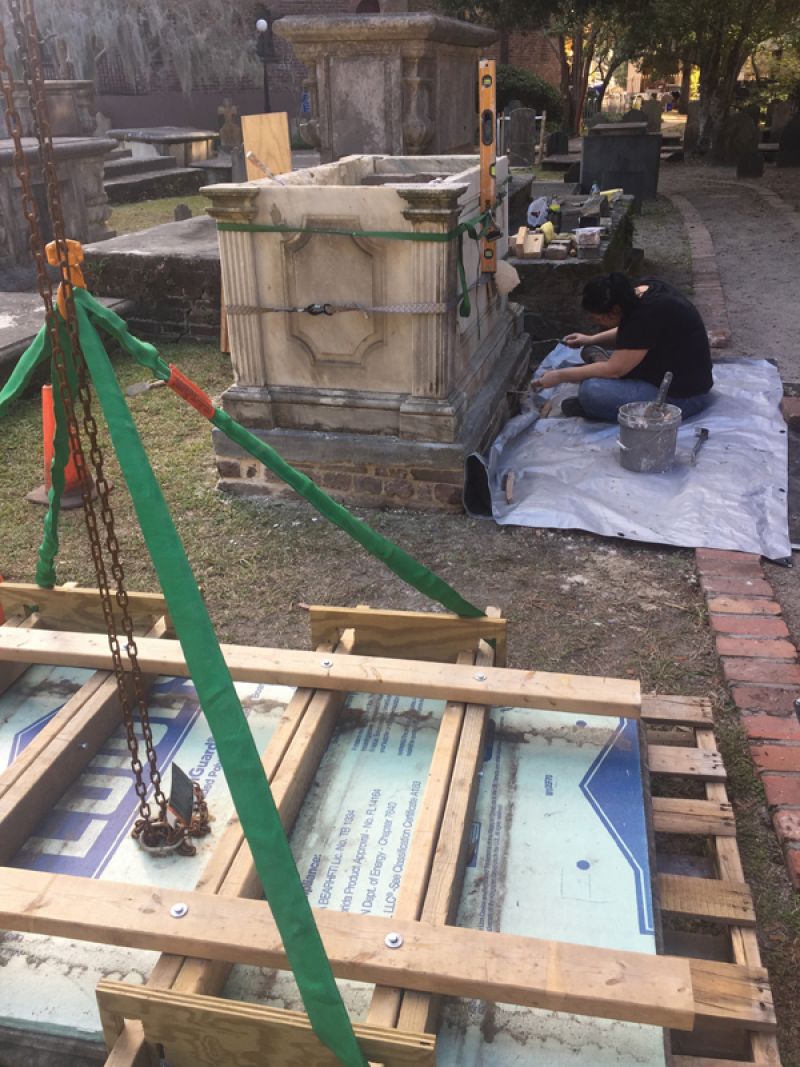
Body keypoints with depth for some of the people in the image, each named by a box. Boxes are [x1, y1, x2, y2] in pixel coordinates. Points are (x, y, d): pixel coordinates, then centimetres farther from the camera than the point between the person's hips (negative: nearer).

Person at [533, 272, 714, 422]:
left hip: (682, 397, -10)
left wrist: (560, 376, -15)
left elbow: (614, 370, -22)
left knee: (592, 391, -25)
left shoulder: (647, 315, -28)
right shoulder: (646, 288, -1)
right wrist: (592, 339, 9)